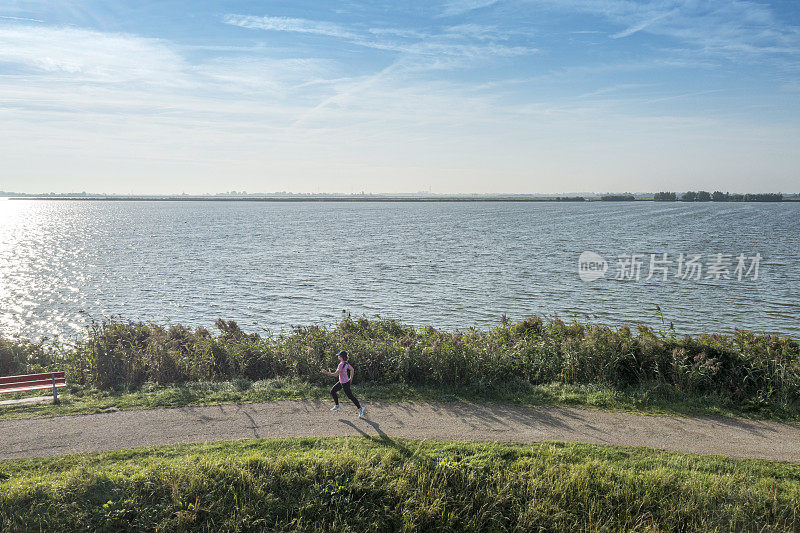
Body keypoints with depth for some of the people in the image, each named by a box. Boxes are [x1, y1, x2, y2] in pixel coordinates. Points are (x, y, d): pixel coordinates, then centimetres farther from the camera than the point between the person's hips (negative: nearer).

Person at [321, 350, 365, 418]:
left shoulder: (341, 364, -25)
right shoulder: (346, 363, 2)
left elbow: (336, 374, -28)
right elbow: (352, 369, 13)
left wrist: (327, 373, -22)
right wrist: (351, 378, 18)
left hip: (345, 383, -10)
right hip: (341, 382, 10)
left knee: (350, 396, 1)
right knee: (332, 391, 15)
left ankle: (360, 409, 12)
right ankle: (337, 406, 23)